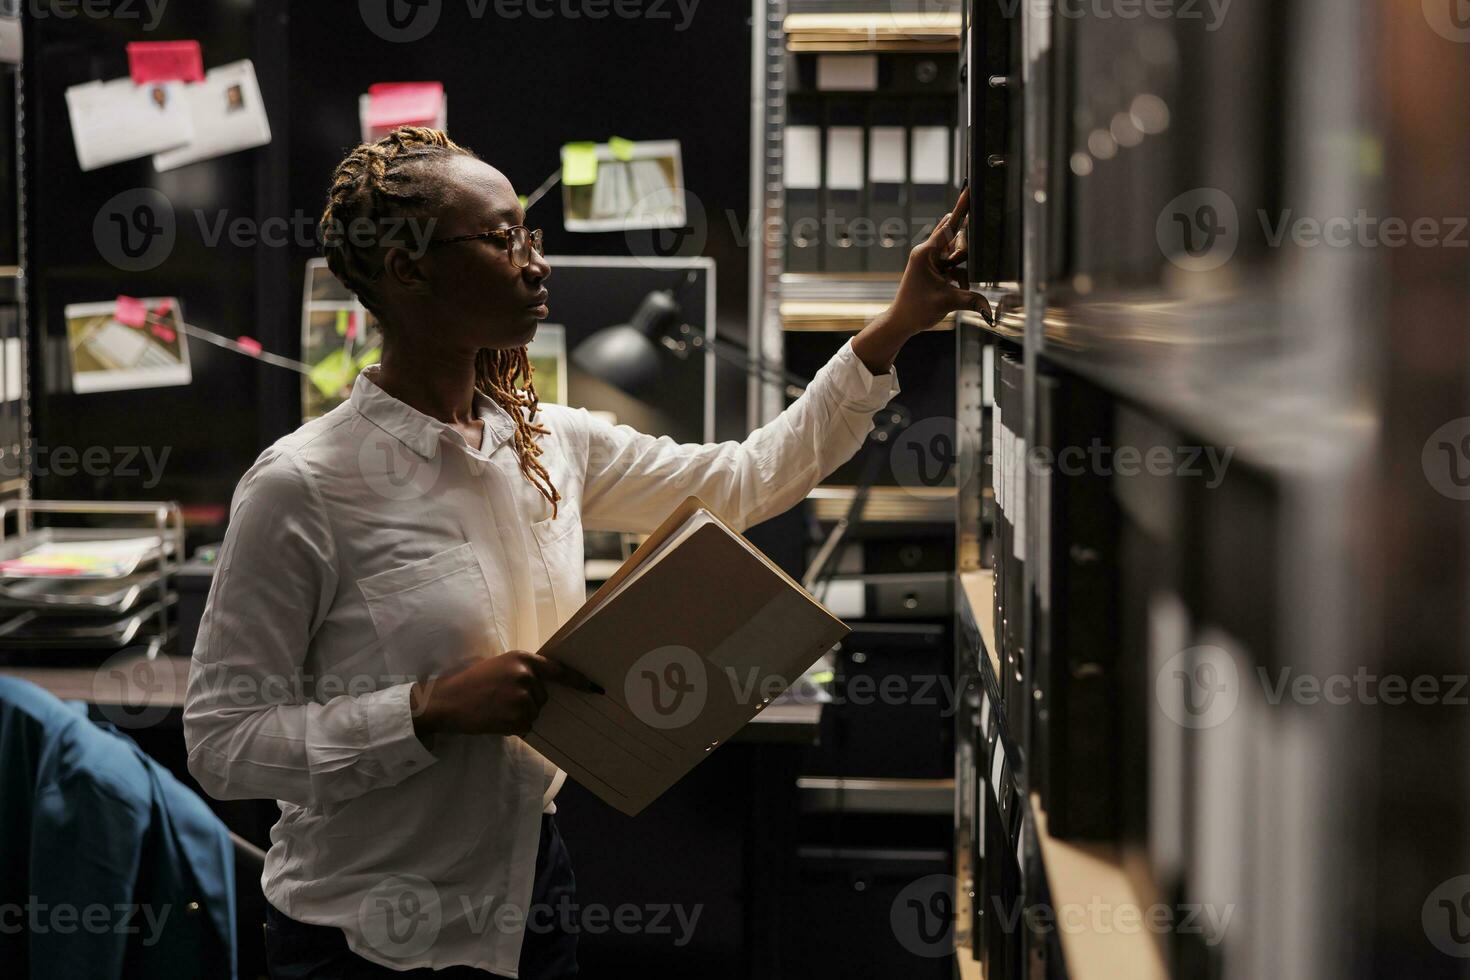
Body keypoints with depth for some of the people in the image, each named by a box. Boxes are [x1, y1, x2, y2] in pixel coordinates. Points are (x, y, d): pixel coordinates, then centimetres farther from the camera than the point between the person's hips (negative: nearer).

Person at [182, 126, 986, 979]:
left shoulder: (552, 446, 2)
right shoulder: (302, 486, -18)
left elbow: (748, 479, 11)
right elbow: (223, 741, -17)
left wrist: (898, 327, 7)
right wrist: (432, 708, -26)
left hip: (532, 897, 6)